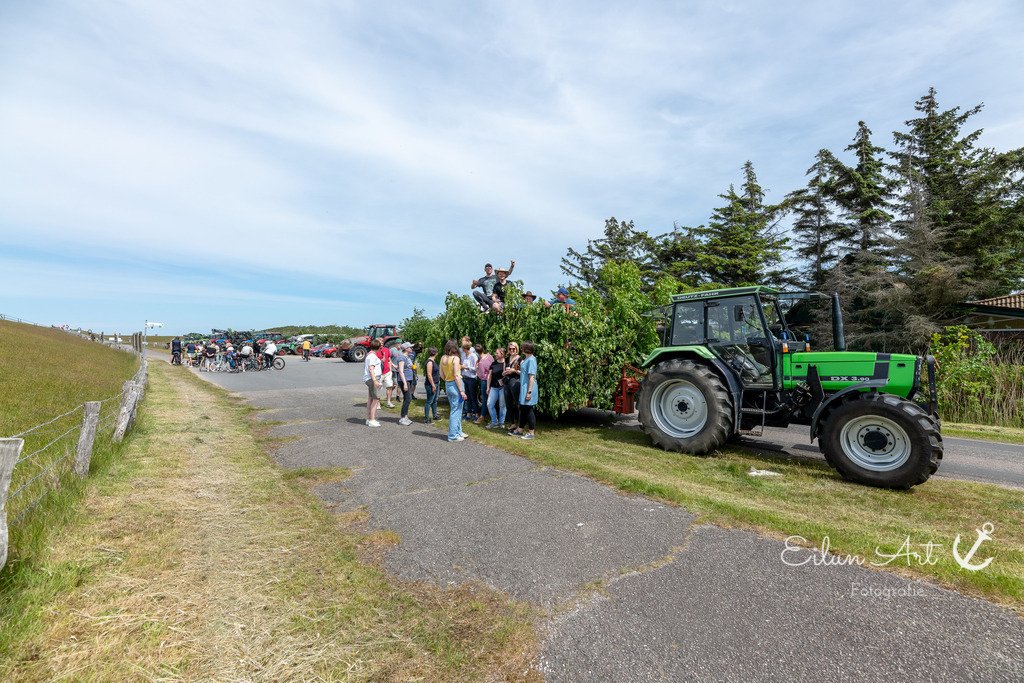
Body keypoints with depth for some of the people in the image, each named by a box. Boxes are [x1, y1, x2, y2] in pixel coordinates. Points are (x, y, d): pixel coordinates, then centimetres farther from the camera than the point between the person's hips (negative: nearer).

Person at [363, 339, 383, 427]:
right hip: (372, 379, -11)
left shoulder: (368, 355, 16)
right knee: (376, 399, -10)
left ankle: (368, 419, 18)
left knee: (370, 399, 13)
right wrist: (375, 381, -31)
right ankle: (372, 421, -11)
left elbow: (364, 367, 25)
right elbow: (371, 369, -24)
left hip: (368, 379, 11)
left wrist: (365, 379, 36)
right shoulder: (373, 356, -16)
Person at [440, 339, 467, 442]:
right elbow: (456, 376, -18)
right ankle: (453, 435, 7)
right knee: (456, 411, 1)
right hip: (455, 384, -8)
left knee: (455, 410, 19)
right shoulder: (455, 358, -15)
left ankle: (458, 432, 29)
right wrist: (461, 391, -14)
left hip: (447, 385, 8)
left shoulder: (443, 358, 6)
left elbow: (442, 375, 10)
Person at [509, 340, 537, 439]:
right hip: (524, 389, 10)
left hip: (528, 388, -10)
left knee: (528, 410, -2)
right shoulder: (526, 359, 14)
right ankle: (519, 430, 24)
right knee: (522, 409, 15)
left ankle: (531, 433, 8)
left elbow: (532, 377, -20)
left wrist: (529, 392, -22)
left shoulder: (531, 360, -16)